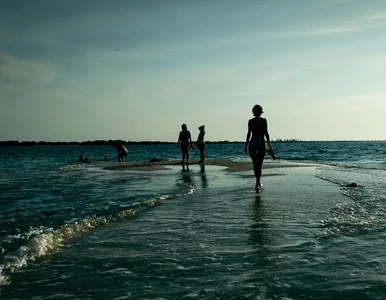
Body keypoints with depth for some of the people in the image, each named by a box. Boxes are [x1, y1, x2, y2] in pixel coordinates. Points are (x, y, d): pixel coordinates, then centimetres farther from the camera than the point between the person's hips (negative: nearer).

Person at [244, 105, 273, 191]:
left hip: (252, 143, 2)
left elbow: (249, 134, 1)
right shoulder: (264, 120, 0)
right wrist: (269, 144, 1)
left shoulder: (250, 121, 4)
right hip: (261, 144, -2)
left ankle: (258, 182, 22)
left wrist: (246, 145, 6)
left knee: (255, 164, 14)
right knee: (259, 164, -1)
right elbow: (266, 133, -4)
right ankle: (257, 183, -16)